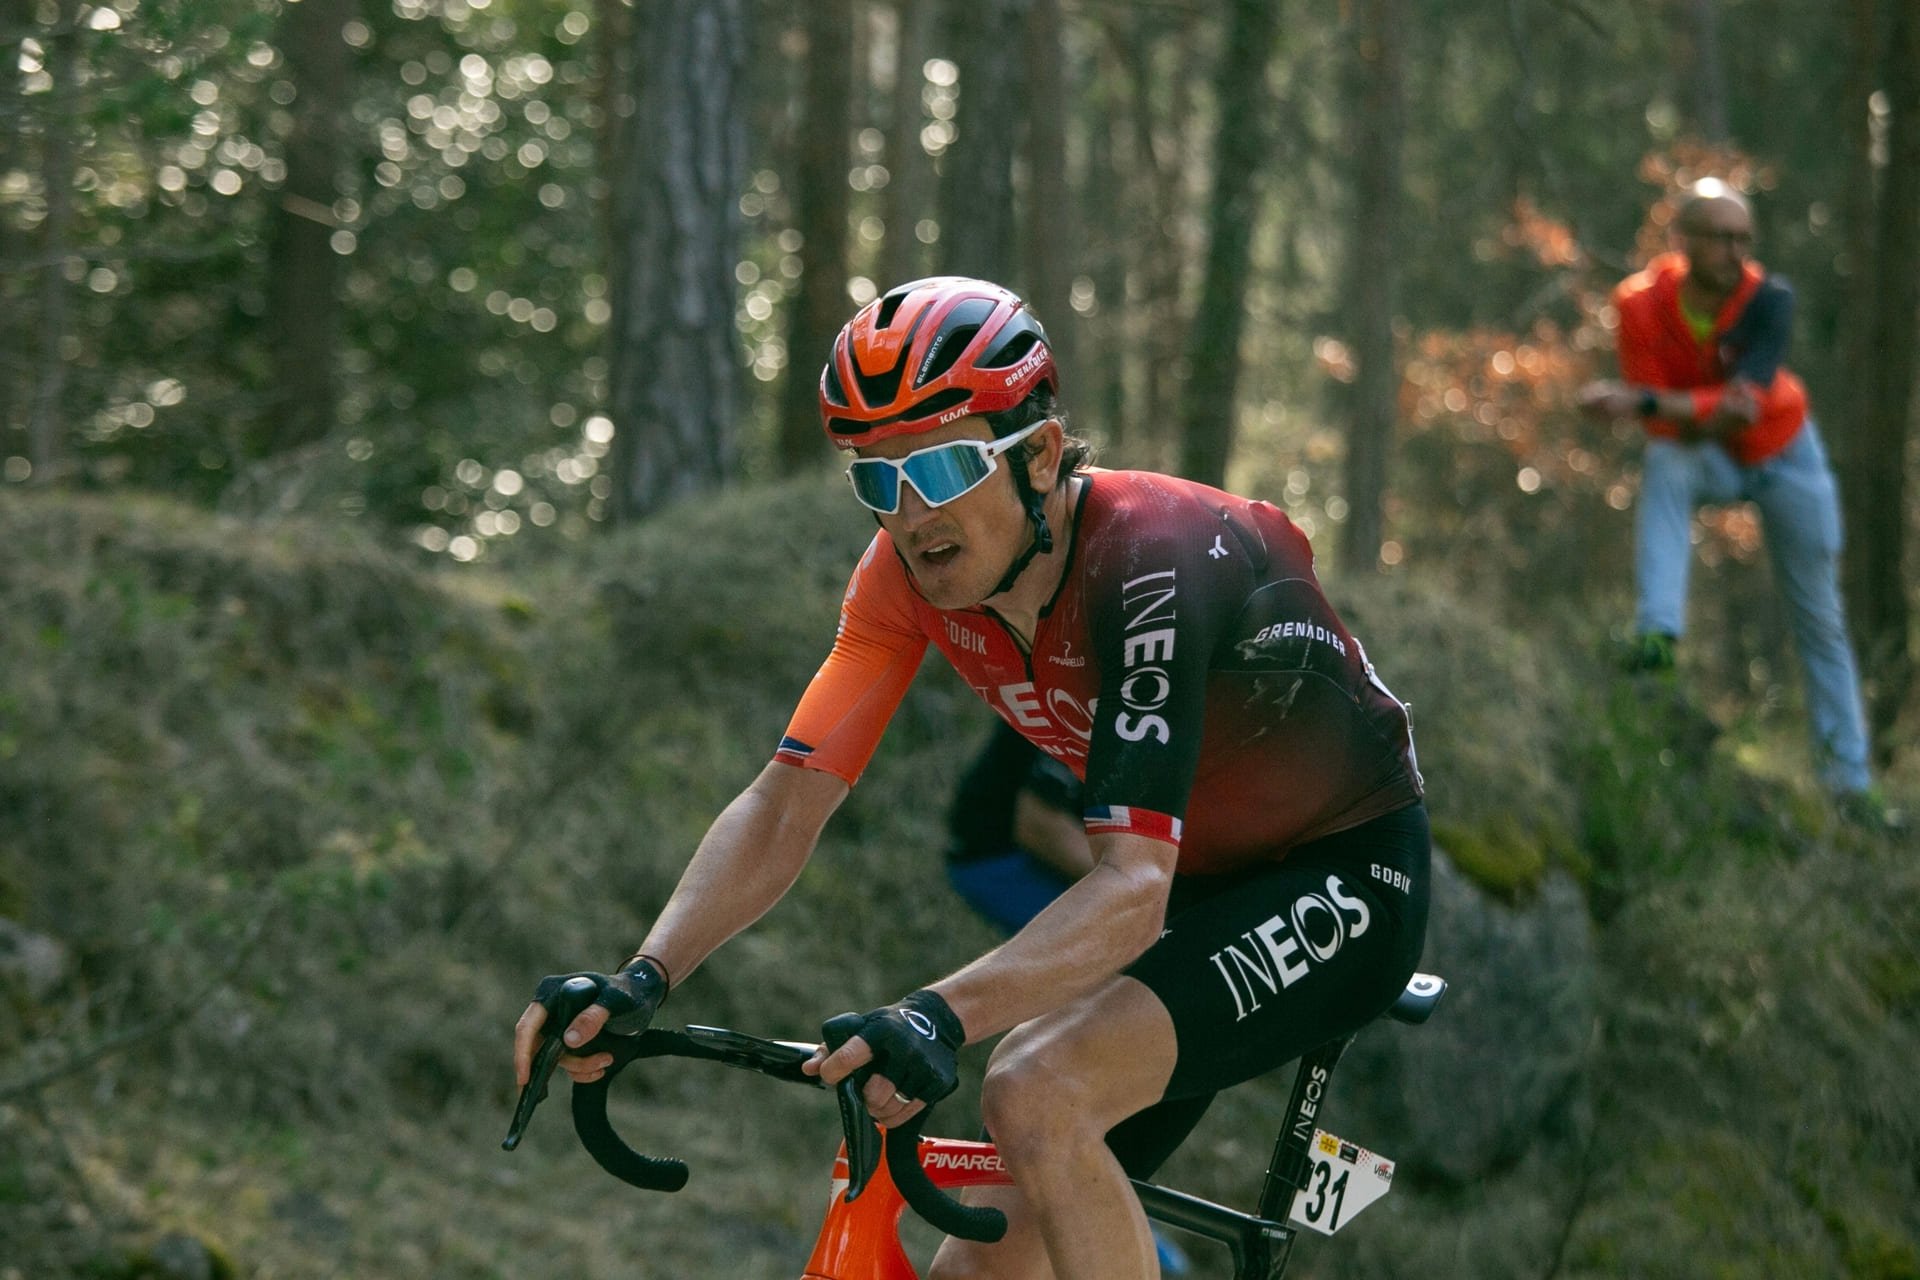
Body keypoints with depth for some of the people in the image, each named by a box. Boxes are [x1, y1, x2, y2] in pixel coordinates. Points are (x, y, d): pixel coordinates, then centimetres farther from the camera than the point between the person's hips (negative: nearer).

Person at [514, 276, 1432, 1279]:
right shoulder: (911, 570, -11)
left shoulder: (1149, 564, -31)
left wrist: (941, 1018, -55)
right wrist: (640, 980, -29)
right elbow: (785, 804, -12)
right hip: (1200, 886, 7)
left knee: (1035, 1094, -31)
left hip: (1344, 881, -7)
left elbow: (1131, 890, -40)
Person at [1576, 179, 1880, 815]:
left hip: (1783, 455, 0)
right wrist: (1712, 415, -41)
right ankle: (1657, 634, -45)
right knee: (1663, 470, -37)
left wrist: (1644, 402, -50)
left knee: (1820, 616, 3)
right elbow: (1662, 428, -21)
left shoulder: (1770, 298, -26)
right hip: (1700, 453, 0)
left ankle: (1849, 780, 13)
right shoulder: (1640, 303, -22)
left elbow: (1750, 399, -40)